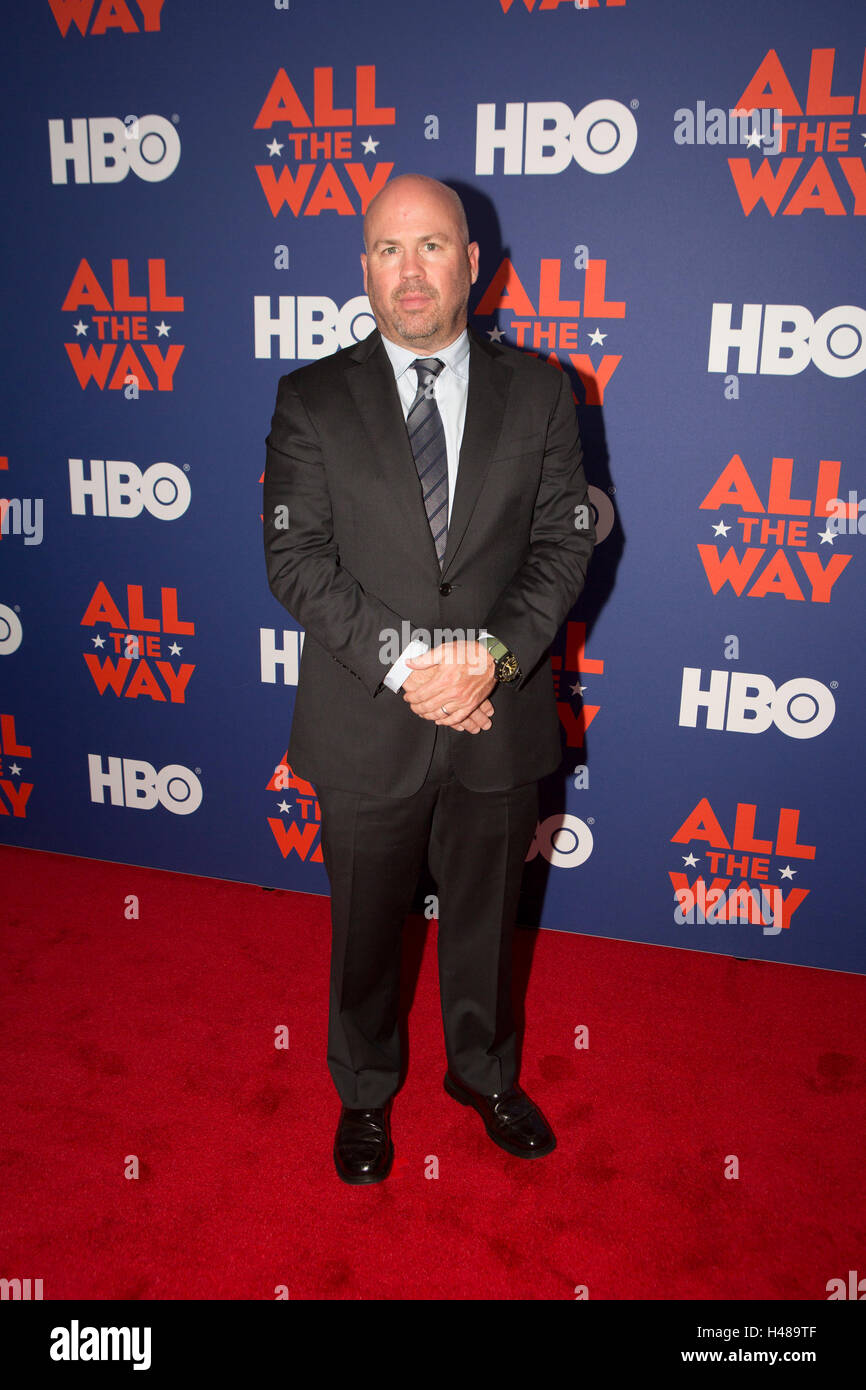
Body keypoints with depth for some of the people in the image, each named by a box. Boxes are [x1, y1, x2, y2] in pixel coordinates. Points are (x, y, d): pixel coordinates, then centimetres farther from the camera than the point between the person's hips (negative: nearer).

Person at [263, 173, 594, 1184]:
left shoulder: (538, 393, 1)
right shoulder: (311, 400, -3)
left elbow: (564, 544, -3)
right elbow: (297, 559, -9)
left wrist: (496, 656, -19)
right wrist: (401, 662, -20)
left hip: (500, 719, 1)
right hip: (365, 722, -1)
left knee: (485, 915, 20)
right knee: (366, 926, 17)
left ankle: (482, 1071, 47)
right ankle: (365, 1090, 43)